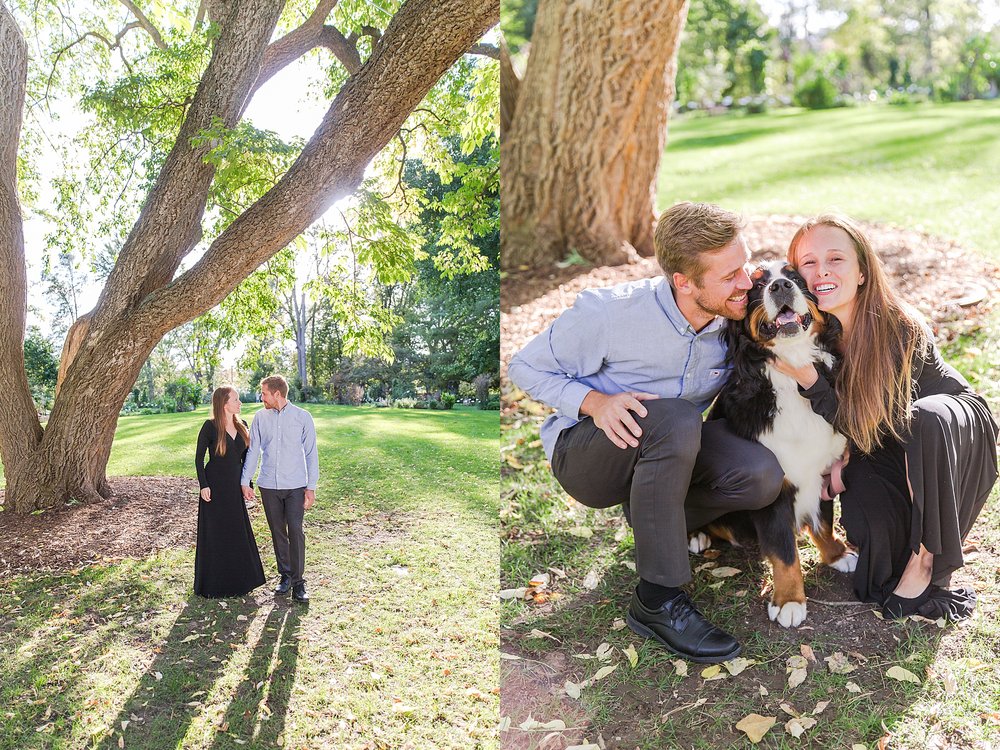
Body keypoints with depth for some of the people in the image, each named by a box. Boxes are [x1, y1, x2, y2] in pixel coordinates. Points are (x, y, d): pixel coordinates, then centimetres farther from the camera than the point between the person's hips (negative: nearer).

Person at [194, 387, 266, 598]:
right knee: (215, 535, 4)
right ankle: (213, 583, 17)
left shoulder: (242, 426, 4)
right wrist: (203, 485, -14)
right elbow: (199, 457, -9)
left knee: (238, 534, 12)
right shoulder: (210, 426, -12)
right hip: (215, 487, -5)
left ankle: (238, 580, 26)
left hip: (234, 486, 6)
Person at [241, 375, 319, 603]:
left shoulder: (302, 417, -2)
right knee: (277, 532, 9)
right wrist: (245, 482, 4)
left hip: (295, 485, -3)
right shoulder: (260, 417, 5)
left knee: (296, 532, -8)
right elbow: (253, 451, 9)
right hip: (268, 485, 3)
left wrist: (311, 487, -4)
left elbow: (311, 454, -1)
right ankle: (285, 575, 22)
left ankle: (298, 581, 0)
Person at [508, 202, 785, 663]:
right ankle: (657, 602, -25)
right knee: (674, 417, -36)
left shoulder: (736, 319, -11)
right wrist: (594, 402, -29)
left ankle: (653, 520, 5)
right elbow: (525, 367, -12)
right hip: (584, 453, -4)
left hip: (669, 449, 5)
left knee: (761, 475, -24)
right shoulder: (609, 312, -23)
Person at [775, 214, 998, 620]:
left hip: (956, 428, -2)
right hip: (882, 448, 3)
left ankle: (926, 558, -20)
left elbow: (866, 427, -29)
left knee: (927, 421, -38)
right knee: (868, 524, -26)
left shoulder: (900, 328, -30)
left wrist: (809, 380, -42)